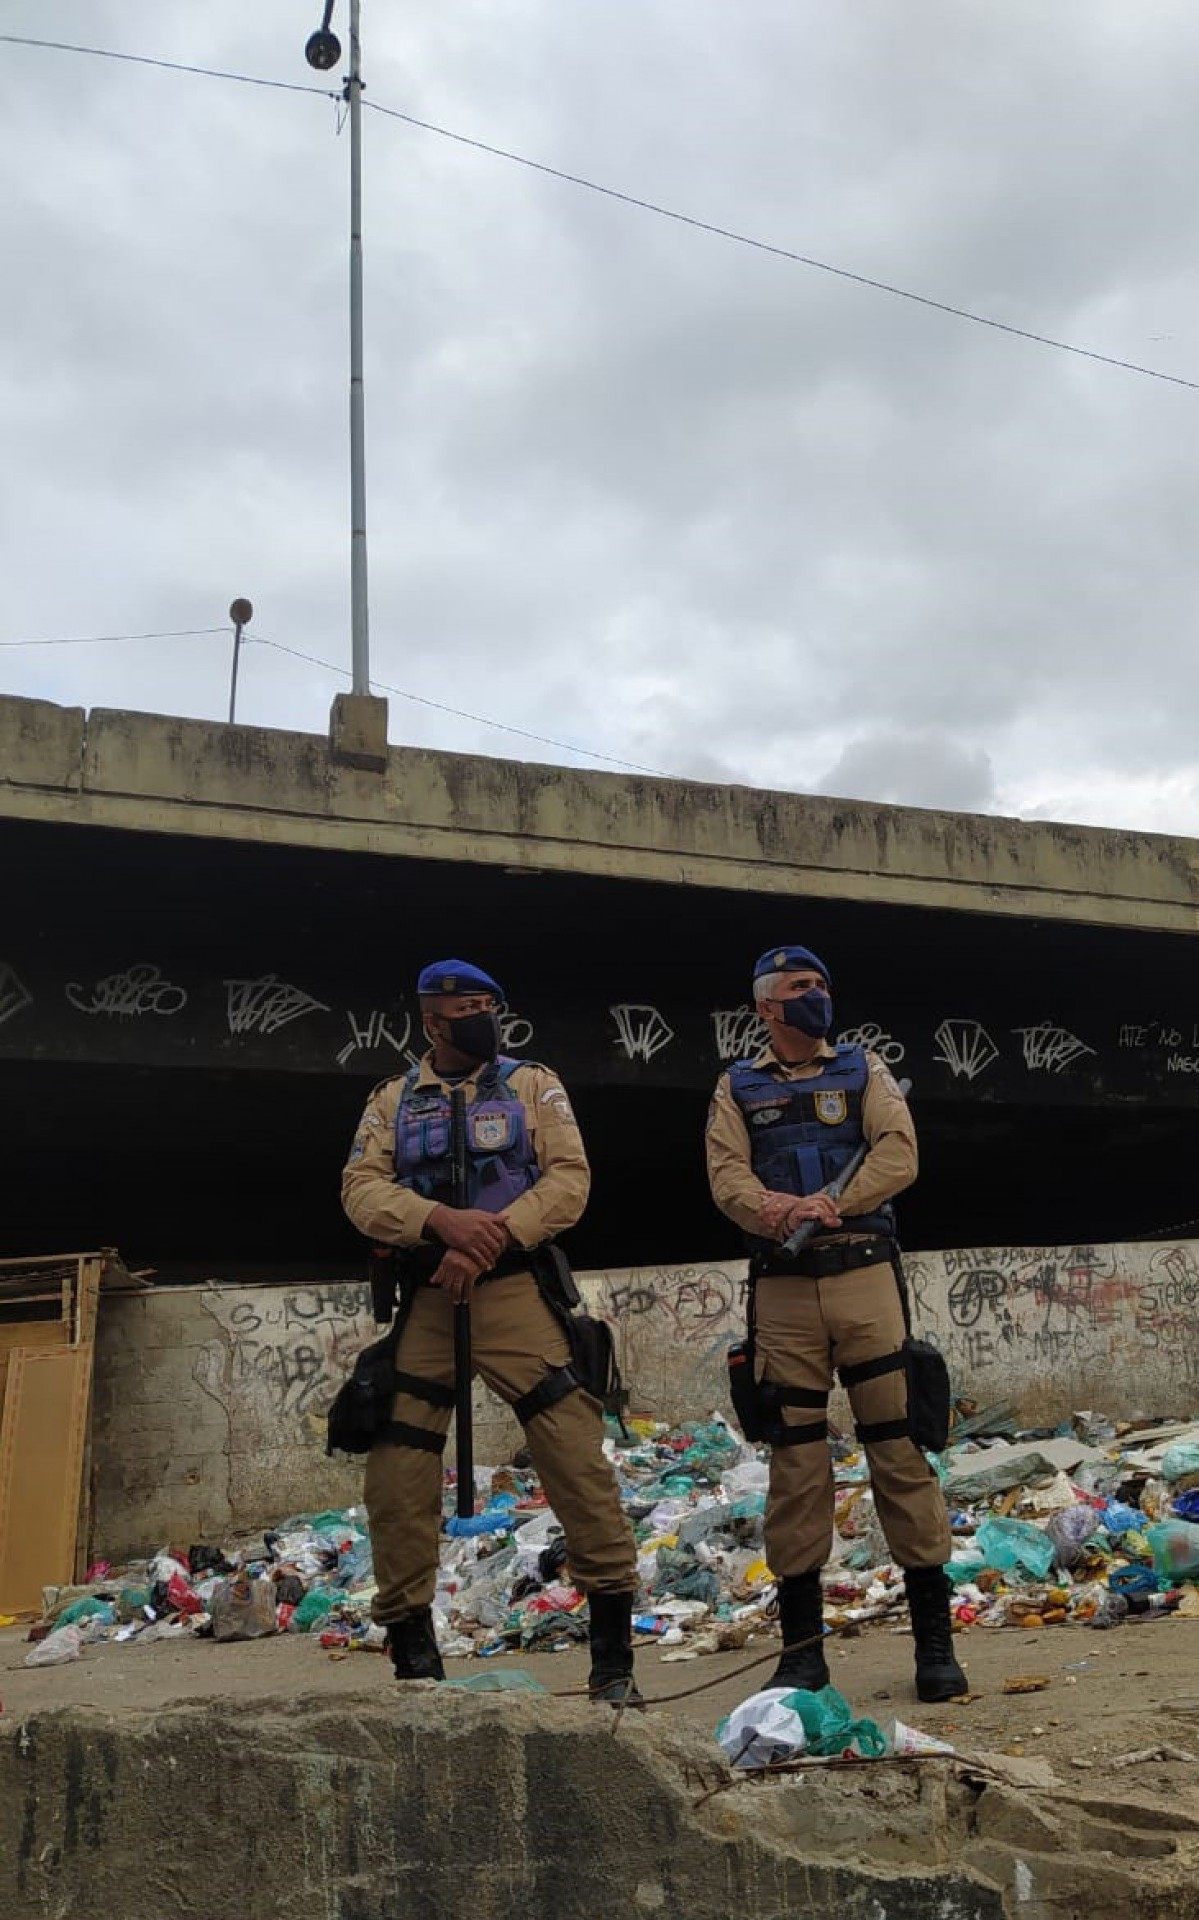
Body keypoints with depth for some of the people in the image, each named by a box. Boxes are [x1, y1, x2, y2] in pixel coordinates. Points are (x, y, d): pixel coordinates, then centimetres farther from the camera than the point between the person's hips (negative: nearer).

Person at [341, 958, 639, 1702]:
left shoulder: (533, 1084, 9)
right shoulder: (392, 1101, 13)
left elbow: (570, 1179, -4)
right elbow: (362, 1189, -1)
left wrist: (492, 1239, -18)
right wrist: (443, 1221, -20)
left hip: (514, 1288, -2)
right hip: (422, 1299, 2)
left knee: (578, 1459, -11)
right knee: (397, 1480, 1)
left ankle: (613, 1659, 1)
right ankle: (415, 1659, 18)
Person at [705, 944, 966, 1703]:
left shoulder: (863, 1070, 12)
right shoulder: (737, 1088, 12)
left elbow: (899, 1154, -4)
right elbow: (728, 1177, -2)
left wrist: (828, 1205, -17)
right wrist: (780, 1212, -22)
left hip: (865, 1276, 0)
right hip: (782, 1289, 1)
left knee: (900, 1448, -1)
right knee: (796, 1461, 4)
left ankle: (935, 1641, 8)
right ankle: (802, 1647, 14)